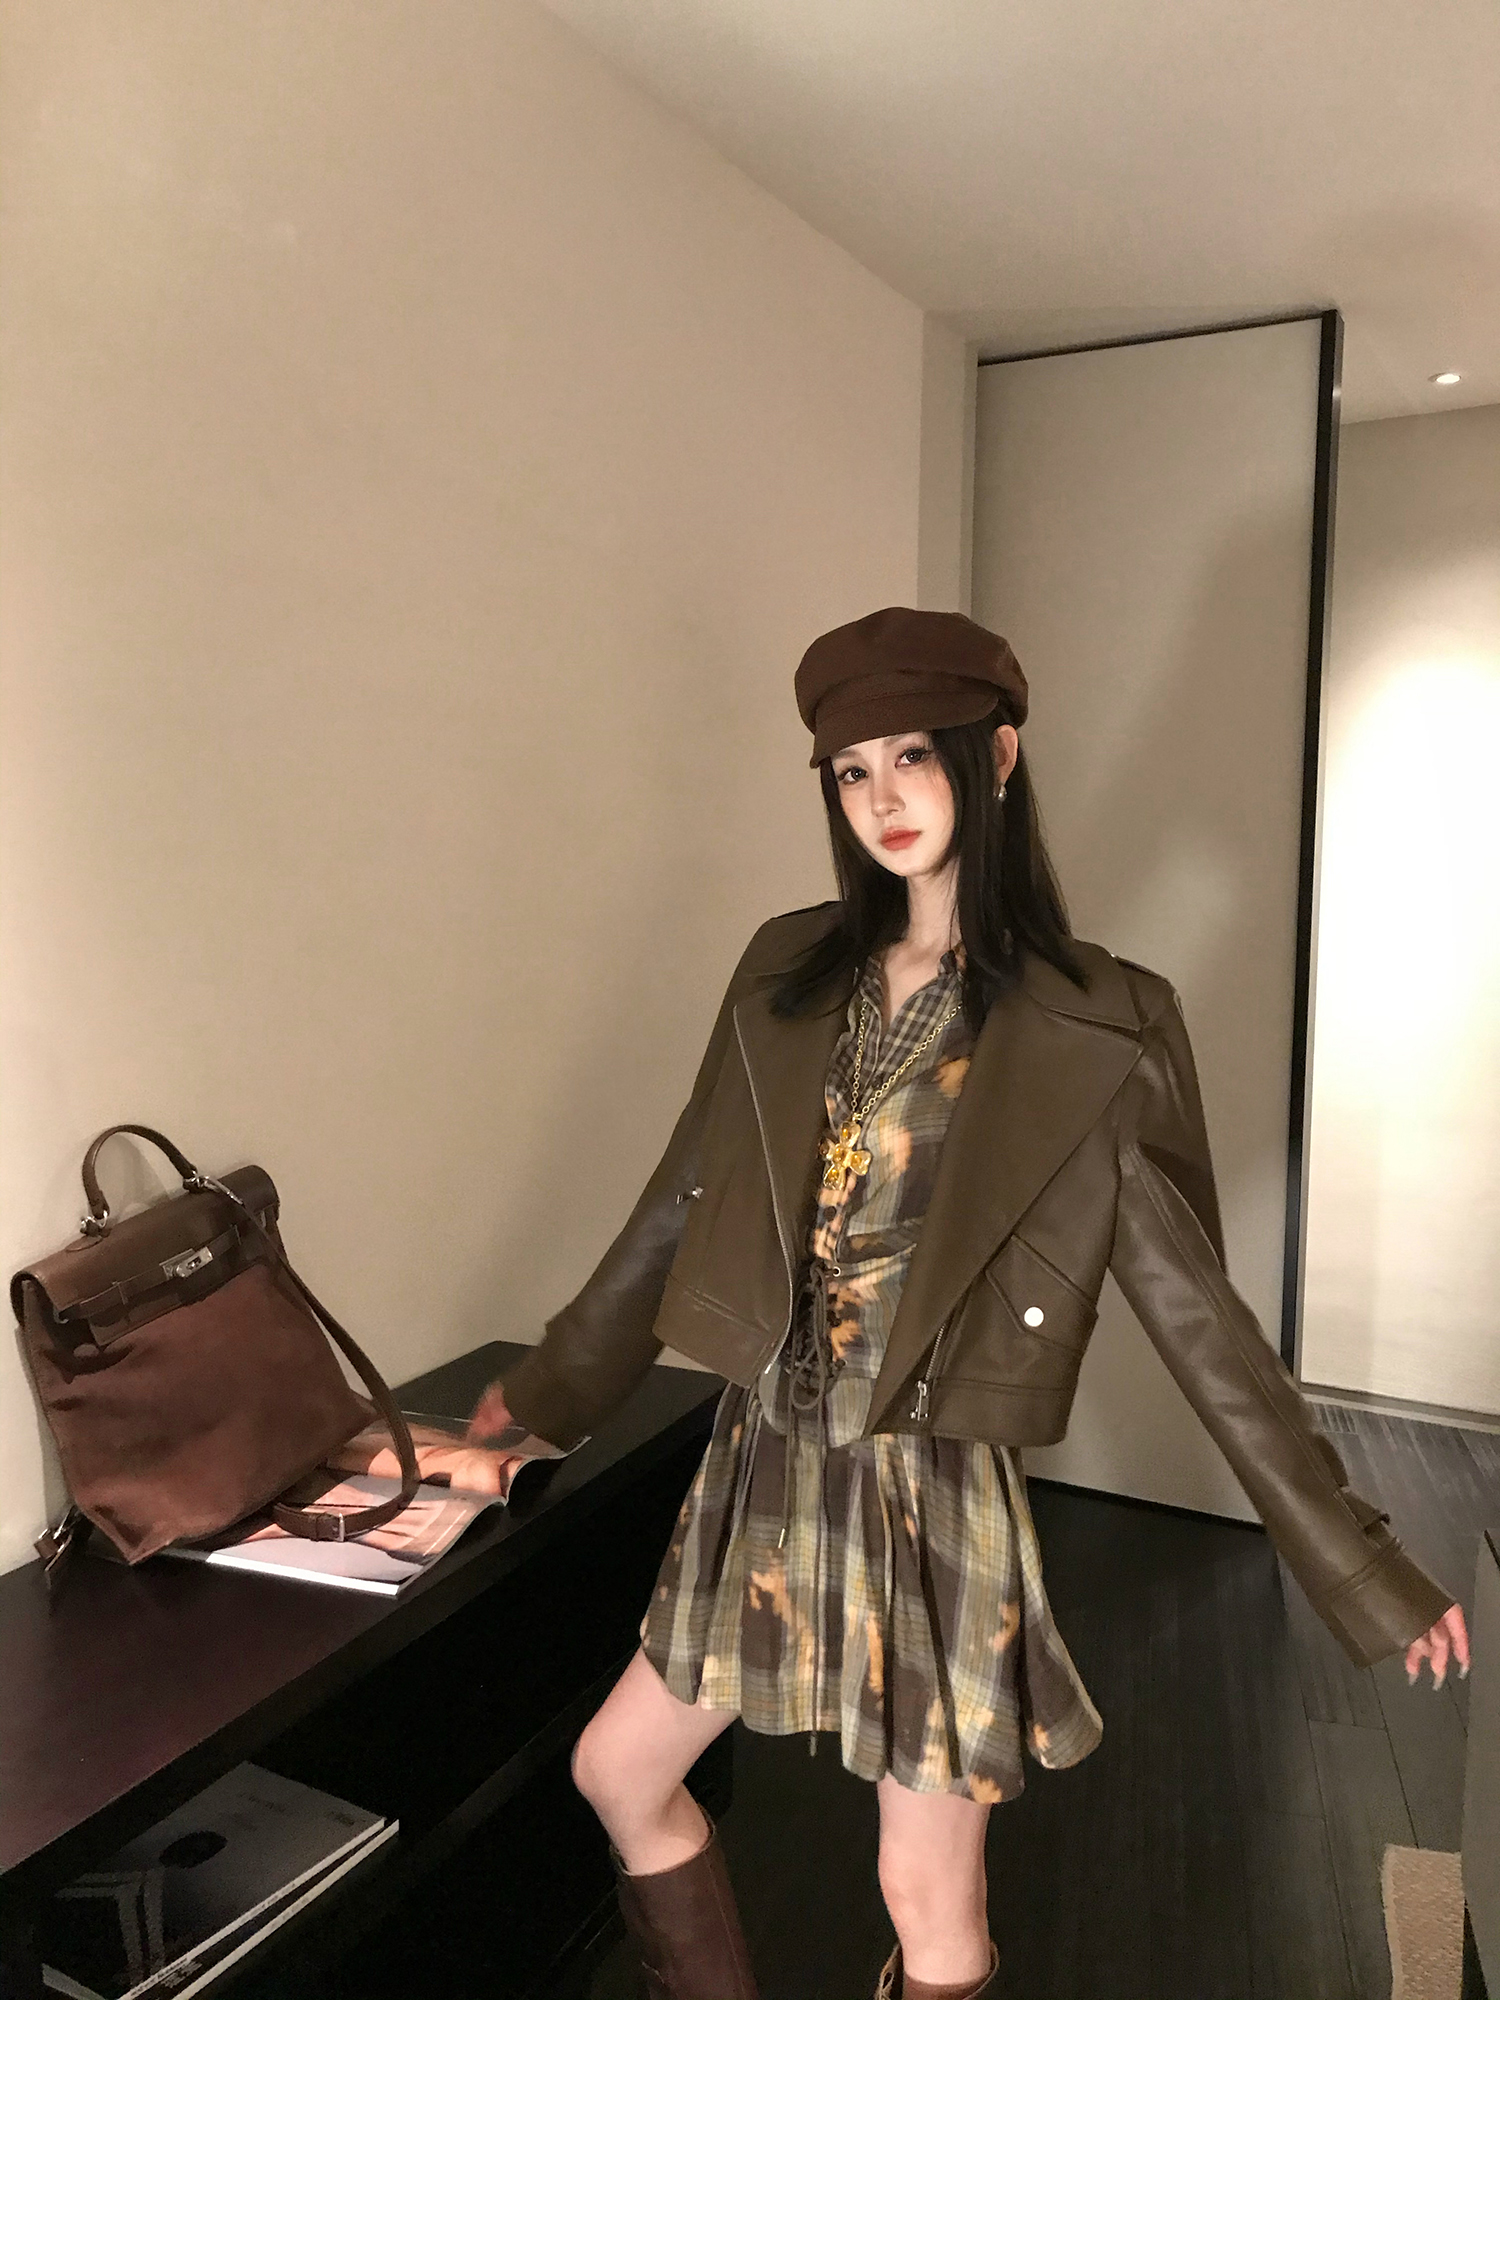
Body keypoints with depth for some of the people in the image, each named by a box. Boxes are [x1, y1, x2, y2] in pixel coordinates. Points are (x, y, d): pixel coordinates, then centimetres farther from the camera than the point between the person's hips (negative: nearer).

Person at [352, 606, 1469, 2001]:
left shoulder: (1096, 1033, -10)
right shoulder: (789, 976, 2)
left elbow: (1194, 1311, -6)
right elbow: (679, 1210, 9)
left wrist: (1363, 1571, -4)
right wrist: (545, 1398, 17)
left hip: (932, 1486, -5)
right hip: (765, 1467, 5)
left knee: (931, 1912, 9)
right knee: (619, 1771, 19)